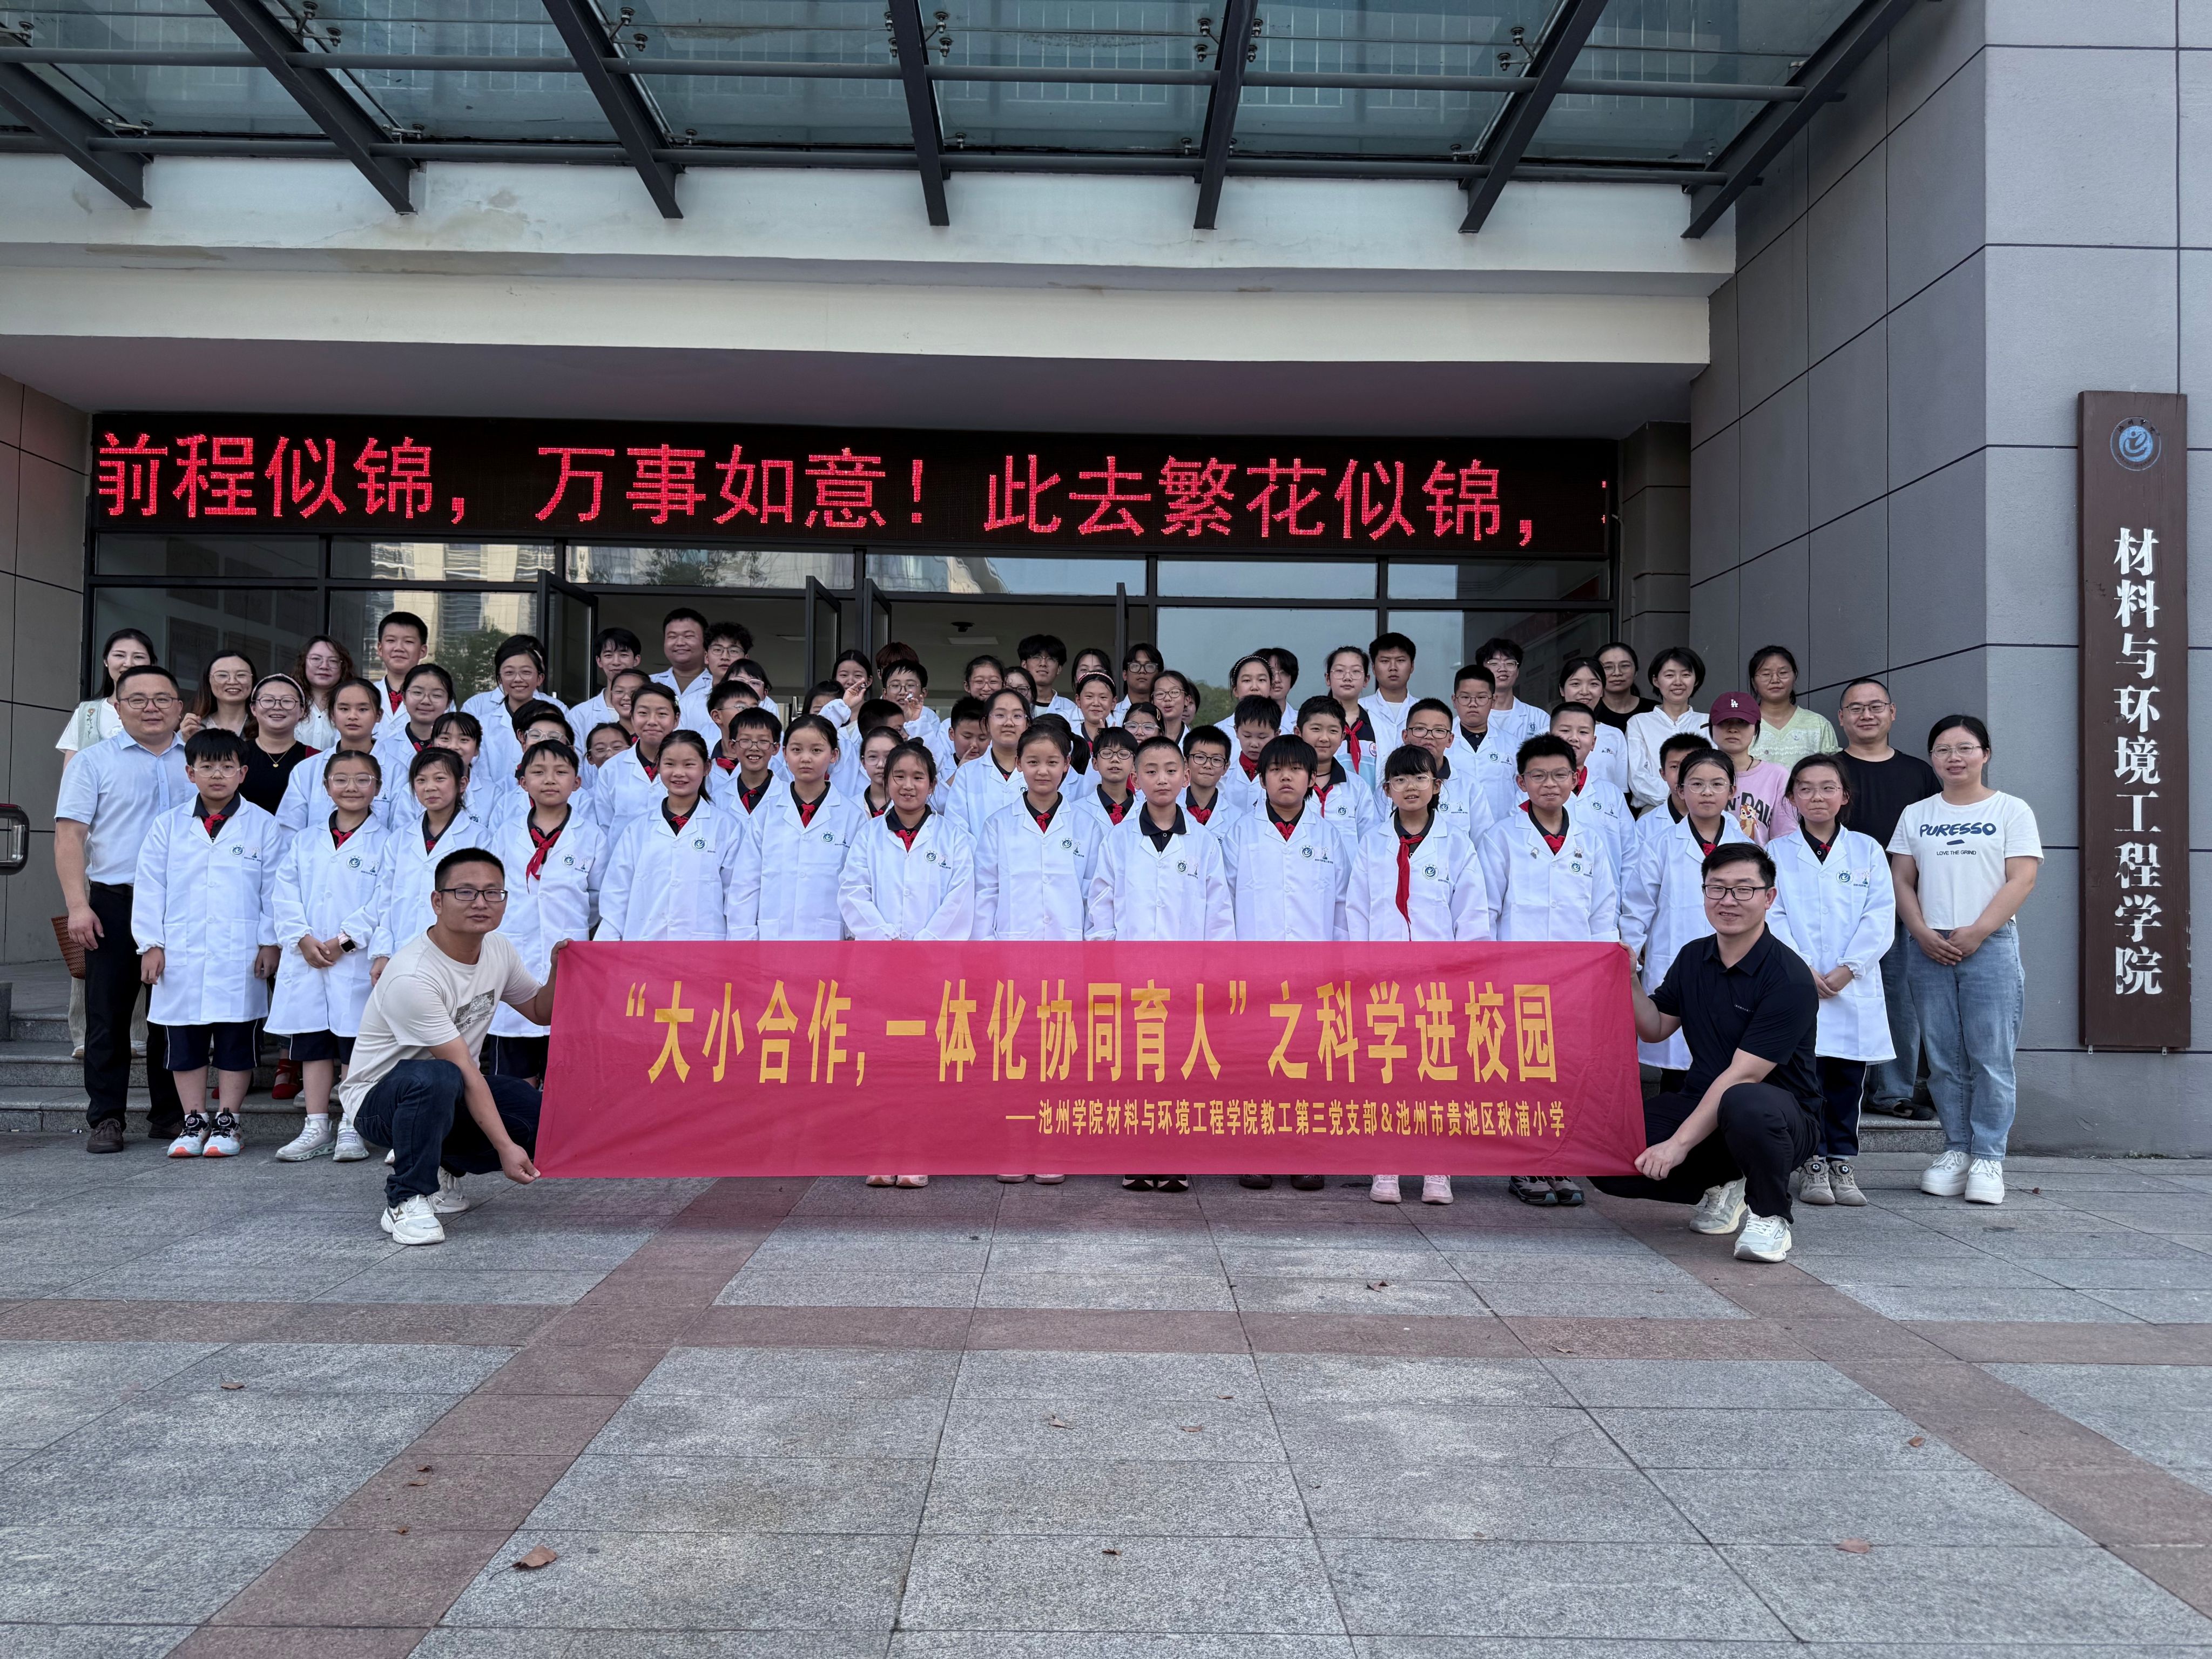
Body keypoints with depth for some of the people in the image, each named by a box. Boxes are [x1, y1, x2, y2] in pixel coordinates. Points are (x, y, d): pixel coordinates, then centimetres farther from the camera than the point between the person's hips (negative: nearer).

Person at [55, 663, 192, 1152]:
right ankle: (106, 1118, 8)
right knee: (108, 1014, 2)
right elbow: (70, 835, -2)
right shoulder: (94, 761, 4)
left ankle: (171, 1115, 15)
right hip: (115, 904, -2)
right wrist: (78, 905, -12)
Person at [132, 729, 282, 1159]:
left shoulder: (262, 826, 2)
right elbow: (150, 888, 6)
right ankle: (193, 1121, 17)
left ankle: (227, 1121, 12)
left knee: (235, 1040, 3)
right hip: (180, 955, 2)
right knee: (183, 1041, 7)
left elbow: (274, 889, 0)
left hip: (240, 957, -2)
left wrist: (270, 942, -5)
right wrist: (151, 944, 0)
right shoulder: (168, 825, 7)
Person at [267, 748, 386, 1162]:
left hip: (357, 961, -4)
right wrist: (303, 939, -8)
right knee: (312, 1044, 8)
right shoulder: (304, 842, 14)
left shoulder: (386, 842, 0)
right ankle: (316, 1128, 15)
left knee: (355, 1044, 0)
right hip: (306, 959, 4)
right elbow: (284, 895, 7)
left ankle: (352, 1130, 8)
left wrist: (345, 940, -15)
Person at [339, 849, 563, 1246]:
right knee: (436, 1079, -40)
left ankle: (442, 1168, 11)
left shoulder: (498, 950, -4)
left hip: (449, 1095, 8)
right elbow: (465, 1073, -28)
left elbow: (540, 1013, 12)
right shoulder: (412, 978, -28)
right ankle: (406, 1201, -20)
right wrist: (504, 1148, -28)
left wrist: (557, 973, -9)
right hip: (377, 1099, -7)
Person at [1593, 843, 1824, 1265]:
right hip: (1703, 1103, 6)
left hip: (1780, 1113, -6)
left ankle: (1770, 1217, -13)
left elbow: (1742, 1076, -22)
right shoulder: (1693, 958, 5)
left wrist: (1680, 1142, -25)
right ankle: (1721, 1187, 11)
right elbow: (1655, 1029, 13)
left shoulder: (1789, 978, -18)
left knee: (1743, 1104, -43)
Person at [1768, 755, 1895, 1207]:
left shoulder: (1867, 850, 8)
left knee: (1847, 1076, 5)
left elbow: (1881, 916, 0)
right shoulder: (1777, 853, 5)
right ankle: (1814, 1164, 8)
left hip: (1854, 988, 1)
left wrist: (1847, 968, -10)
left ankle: (1842, 1163, 15)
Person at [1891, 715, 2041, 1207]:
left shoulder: (2012, 811, 5)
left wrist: (1976, 933, -13)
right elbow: (1901, 881, 10)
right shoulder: (1915, 816, 14)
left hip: (1991, 946, -3)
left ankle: (1988, 1158, 0)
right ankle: (1956, 1151, 13)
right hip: (1929, 949, 3)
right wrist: (1924, 935, -6)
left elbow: (2022, 880, -3)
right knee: (1944, 1059, 5)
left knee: (1991, 1056, -5)